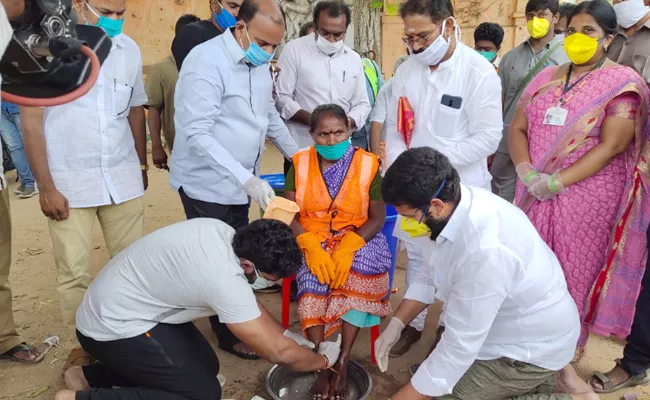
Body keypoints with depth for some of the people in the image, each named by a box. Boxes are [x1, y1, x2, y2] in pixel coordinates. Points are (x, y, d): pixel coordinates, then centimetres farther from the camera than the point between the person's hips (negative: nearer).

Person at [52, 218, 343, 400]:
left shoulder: (222, 233, -8)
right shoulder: (224, 278, -32)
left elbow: (247, 302, 11)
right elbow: (278, 352, -23)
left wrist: (285, 333, 10)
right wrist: (322, 360, -5)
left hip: (115, 306, 9)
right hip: (113, 327, -9)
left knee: (206, 366, 11)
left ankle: (90, 375, 19)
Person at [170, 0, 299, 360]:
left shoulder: (259, 63, 5)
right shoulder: (206, 61, -20)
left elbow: (269, 114, 19)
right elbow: (197, 133, -26)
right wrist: (247, 178, -32)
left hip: (239, 183, 7)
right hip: (207, 184, -7)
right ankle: (229, 335, 22)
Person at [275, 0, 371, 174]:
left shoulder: (354, 58, 9)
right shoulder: (294, 50, -4)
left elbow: (362, 104, 12)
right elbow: (281, 98, -7)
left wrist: (347, 122, -9)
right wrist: (312, 119, -21)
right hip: (301, 149, -4)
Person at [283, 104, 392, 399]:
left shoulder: (367, 164, -5)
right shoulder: (300, 164, -1)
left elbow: (378, 218, -6)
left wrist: (348, 247, -22)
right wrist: (311, 247, -22)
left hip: (357, 238, 0)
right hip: (311, 239, 1)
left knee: (358, 272, -30)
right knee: (314, 277, -29)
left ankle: (343, 361, -18)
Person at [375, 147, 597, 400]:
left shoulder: (485, 251, -39)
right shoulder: (454, 204, -13)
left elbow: (459, 348, -31)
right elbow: (430, 274, 4)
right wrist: (396, 324, -6)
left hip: (533, 343, -8)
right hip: (508, 325, 8)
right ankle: (539, 374, 19)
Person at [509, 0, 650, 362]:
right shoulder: (547, 78, 11)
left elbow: (612, 145, -15)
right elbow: (517, 128, 7)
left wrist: (557, 182, -19)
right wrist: (527, 173, -10)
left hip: (587, 197, -4)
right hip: (536, 195, 5)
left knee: (574, 275, 6)